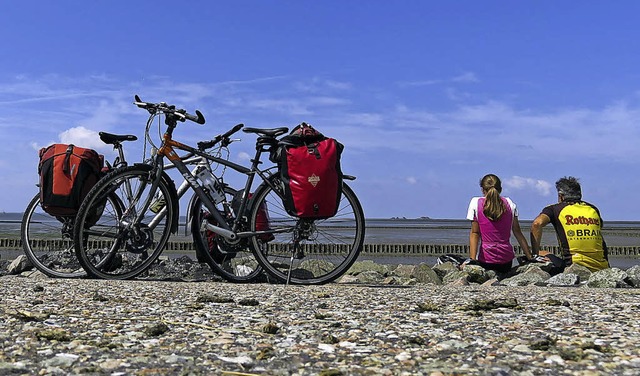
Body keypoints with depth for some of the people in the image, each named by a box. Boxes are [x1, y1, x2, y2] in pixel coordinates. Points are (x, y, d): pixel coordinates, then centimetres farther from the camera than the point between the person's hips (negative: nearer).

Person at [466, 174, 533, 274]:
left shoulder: (476, 203, -2)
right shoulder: (509, 203, 5)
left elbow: (474, 233, -7)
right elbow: (517, 232, 5)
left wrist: (472, 260, -9)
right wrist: (530, 257, 8)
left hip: (485, 260, -3)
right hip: (506, 260, 3)